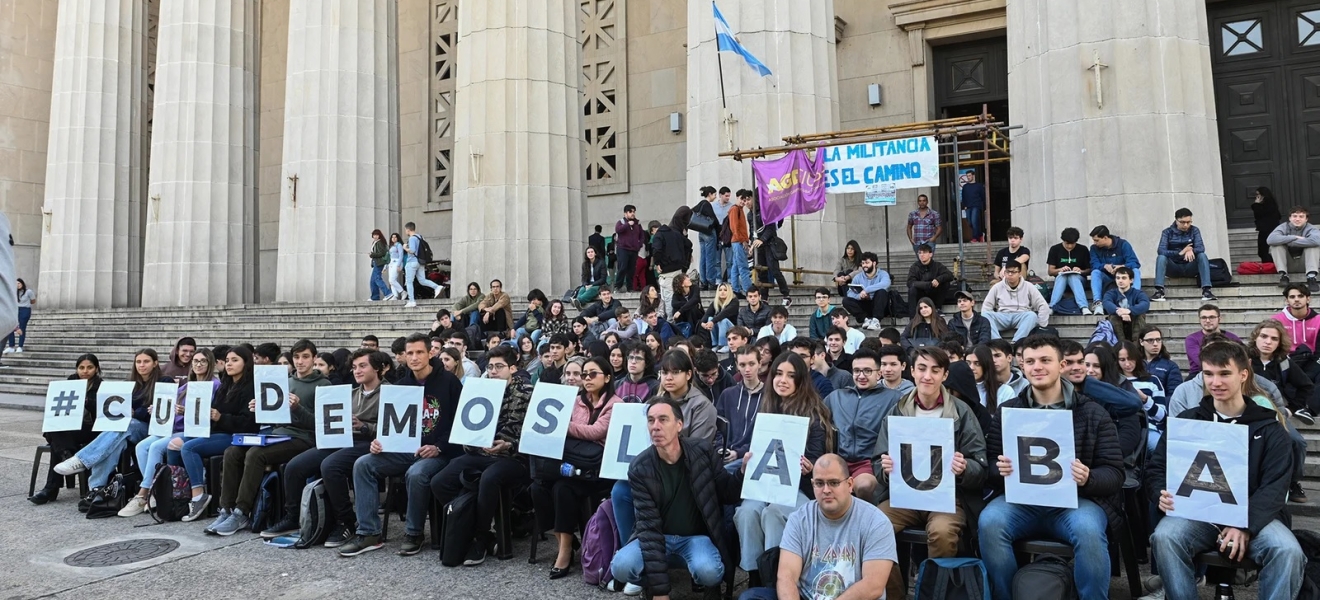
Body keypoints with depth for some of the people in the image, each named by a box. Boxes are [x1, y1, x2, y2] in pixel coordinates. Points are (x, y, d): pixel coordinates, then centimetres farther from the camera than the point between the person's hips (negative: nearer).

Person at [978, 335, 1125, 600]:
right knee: (989, 522, -28)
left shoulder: (1093, 412, 5)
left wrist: (1088, 478, -22)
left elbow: (1114, 473, 1)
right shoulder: (1006, 411, 9)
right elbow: (989, 467, 8)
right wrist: (1000, 470, -17)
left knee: (1088, 530, -34)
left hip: (1076, 499, -1)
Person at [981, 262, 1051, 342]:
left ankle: (1015, 342, -48)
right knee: (986, 314, -30)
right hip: (1003, 317, 1)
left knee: (1032, 315, -35)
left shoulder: (1028, 287, 6)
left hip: (1022, 317, -1)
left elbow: (1043, 306, 3)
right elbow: (986, 306, 8)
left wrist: (1041, 325, -8)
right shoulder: (997, 287, 10)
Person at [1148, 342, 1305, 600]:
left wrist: (1245, 525, -20)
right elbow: (1156, 468, 8)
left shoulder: (1269, 427, 7)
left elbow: (1275, 486, -3)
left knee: (1288, 551, -30)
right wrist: (1162, 494, -17)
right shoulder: (1187, 421, 9)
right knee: (1164, 538, -31)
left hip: (1254, 516, 0)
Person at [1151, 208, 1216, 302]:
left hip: (1190, 268, 1)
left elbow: (1201, 248, -12)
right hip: (1173, 268, -1)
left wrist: (1191, 250, -35)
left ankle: (1206, 291, -34)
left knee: (1202, 255, -25)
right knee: (1161, 257, -29)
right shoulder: (1167, 232, -3)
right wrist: (1180, 253, -30)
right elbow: (1160, 250, -18)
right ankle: (1159, 291, -40)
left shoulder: (1194, 230, 2)